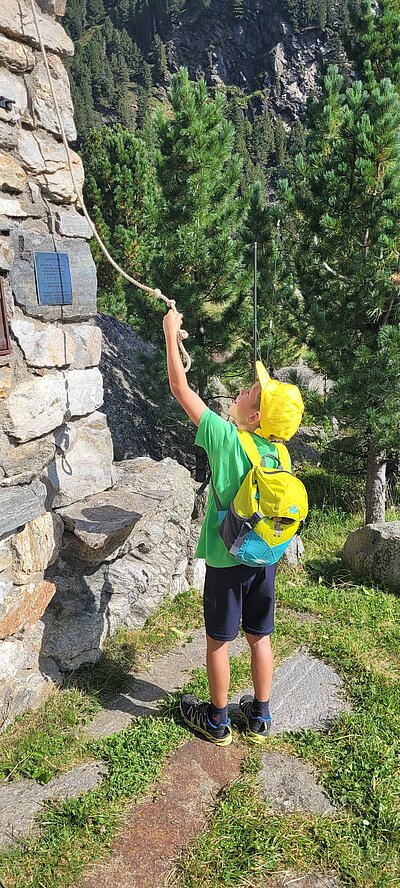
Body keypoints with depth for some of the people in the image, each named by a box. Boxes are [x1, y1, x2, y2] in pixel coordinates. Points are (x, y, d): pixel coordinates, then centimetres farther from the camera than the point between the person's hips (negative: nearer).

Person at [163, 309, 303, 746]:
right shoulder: (279, 454, -4)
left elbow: (180, 388, -14)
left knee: (218, 641, 13)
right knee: (259, 637, 18)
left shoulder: (225, 437, -20)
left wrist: (171, 333, -5)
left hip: (226, 560, -5)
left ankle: (217, 721, 30)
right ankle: (259, 717, 33)